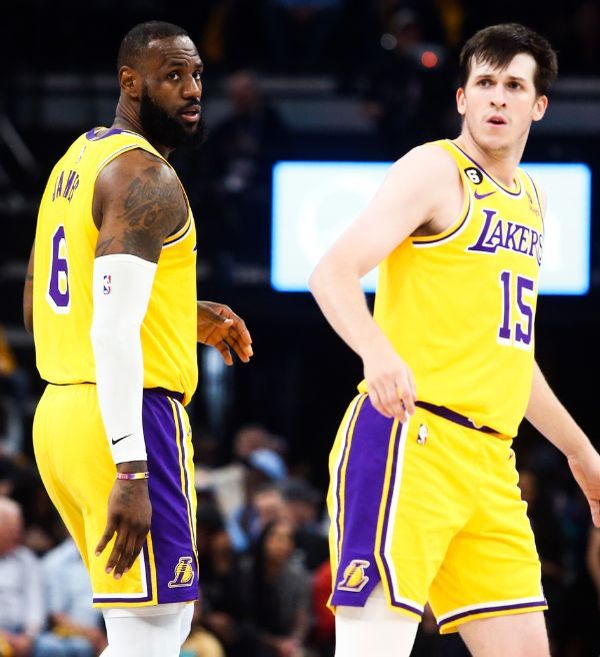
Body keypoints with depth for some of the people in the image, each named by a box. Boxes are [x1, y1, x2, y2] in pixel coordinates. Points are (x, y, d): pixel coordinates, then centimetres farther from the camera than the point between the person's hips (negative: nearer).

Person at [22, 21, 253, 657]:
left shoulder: (75, 163, 17)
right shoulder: (146, 178, -13)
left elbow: (40, 308, 25)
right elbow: (113, 331, -23)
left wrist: (185, 318, 21)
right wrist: (131, 474, -27)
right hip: (130, 417, -10)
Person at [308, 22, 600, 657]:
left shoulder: (529, 199, 22)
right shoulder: (435, 170, -2)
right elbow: (333, 272, -15)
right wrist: (379, 351, -34)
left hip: (488, 461, 8)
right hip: (408, 440, -8)